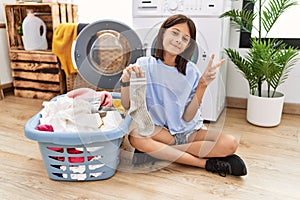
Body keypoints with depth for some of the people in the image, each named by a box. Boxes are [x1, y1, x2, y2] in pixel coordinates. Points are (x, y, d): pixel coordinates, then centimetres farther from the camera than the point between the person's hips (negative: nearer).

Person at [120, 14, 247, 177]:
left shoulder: (191, 72, -4)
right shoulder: (145, 64, -6)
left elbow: (188, 117, -9)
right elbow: (127, 106, -8)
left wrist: (202, 85, -18)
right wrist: (126, 80, -26)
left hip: (189, 132, 1)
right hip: (156, 131, 0)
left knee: (230, 144, -21)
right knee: (135, 136, -34)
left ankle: (155, 151, -18)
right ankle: (205, 163, -20)